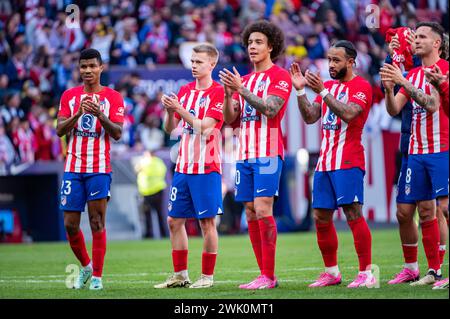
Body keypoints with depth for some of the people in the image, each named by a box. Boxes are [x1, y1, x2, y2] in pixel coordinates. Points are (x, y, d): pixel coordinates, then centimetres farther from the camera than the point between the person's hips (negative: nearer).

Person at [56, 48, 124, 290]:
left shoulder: (112, 97, 2)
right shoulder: (69, 95, 10)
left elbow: (117, 133, -7)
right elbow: (60, 130, 0)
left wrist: (100, 115, -24)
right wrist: (78, 113, -17)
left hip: (99, 168, -3)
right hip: (73, 168, 3)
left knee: (97, 223, -5)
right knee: (70, 225, 2)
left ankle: (97, 277, -2)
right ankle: (86, 266, 23)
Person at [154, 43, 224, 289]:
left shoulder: (217, 92, -7)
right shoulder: (185, 91, 13)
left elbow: (205, 127, -16)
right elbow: (170, 129, 13)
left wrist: (180, 110, -18)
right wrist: (169, 111, -6)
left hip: (206, 168, -7)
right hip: (183, 166, 7)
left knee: (207, 222, -3)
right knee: (175, 220, 8)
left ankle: (207, 276, 4)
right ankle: (180, 275, 16)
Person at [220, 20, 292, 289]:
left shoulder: (280, 76, -2)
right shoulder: (245, 79, 19)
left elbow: (270, 109, -16)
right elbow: (230, 119, 15)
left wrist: (241, 89, -19)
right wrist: (229, 93, -2)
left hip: (268, 153, -7)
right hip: (245, 154, 7)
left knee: (262, 210, -14)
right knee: (251, 214, 4)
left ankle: (268, 276, -13)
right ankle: (264, 274, 7)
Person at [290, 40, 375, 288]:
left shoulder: (361, 86, -5)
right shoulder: (328, 86, 18)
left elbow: (348, 114, -21)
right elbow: (310, 117, 13)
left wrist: (323, 91, -23)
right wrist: (300, 90, 1)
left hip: (348, 161, -8)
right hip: (325, 161, 8)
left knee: (353, 213, -12)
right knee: (321, 218, 6)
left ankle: (366, 273, -11)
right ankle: (331, 272, 16)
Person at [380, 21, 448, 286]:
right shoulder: (413, 75, 16)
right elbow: (394, 109, 10)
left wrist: (403, 82, -21)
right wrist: (389, 88, -9)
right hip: (416, 152, 7)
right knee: (425, 211, 6)